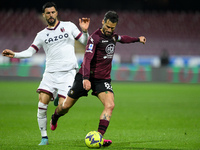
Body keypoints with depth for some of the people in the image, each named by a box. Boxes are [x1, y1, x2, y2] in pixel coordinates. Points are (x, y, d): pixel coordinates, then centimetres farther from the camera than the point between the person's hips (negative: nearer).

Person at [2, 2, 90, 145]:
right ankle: (44, 137, -4)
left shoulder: (68, 26, 8)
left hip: (68, 72, -2)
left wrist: (85, 31, -9)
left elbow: (85, 42, 10)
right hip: (50, 73, 2)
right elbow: (30, 52, 9)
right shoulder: (42, 35, 14)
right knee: (42, 103, -12)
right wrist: (14, 54, -6)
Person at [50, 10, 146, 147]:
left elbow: (122, 38, 33)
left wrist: (137, 39, 39)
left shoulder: (113, 35, 6)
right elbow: (87, 58, -28)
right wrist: (86, 78, -39)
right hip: (87, 77, -5)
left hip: (103, 79, 5)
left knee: (110, 105, -20)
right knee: (67, 105, 5)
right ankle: (54, 118, 40)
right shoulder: (95, 37, -18)